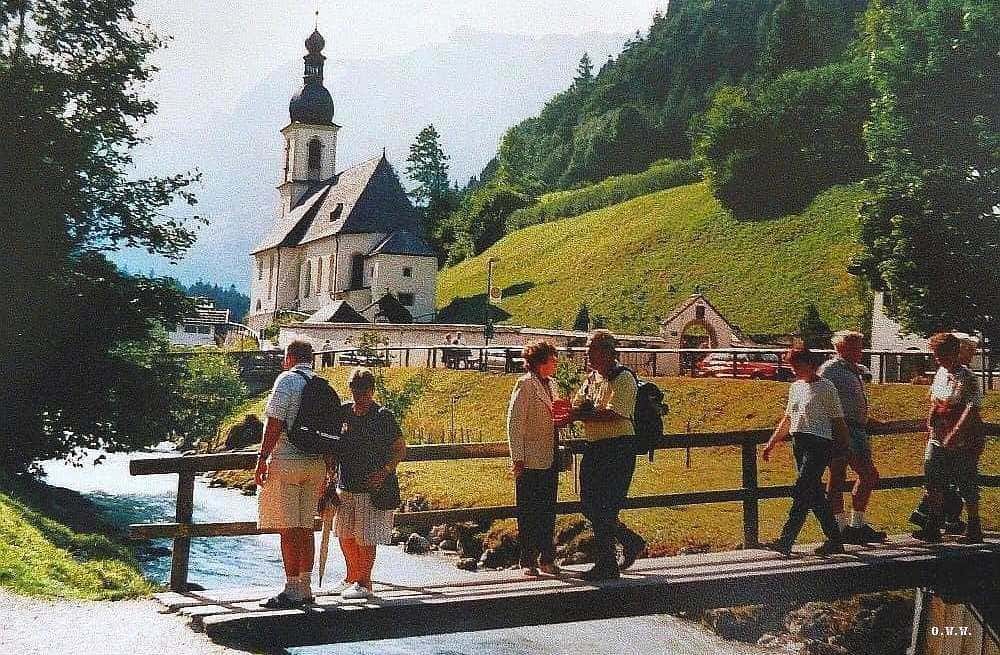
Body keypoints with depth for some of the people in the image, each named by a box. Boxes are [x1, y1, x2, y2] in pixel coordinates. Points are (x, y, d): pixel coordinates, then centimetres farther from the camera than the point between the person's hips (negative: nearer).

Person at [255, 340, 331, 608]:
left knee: (289, 529, -4)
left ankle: (292, 591, -4)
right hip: (315, 463, 7)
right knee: (305, 528, 12)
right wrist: (325, 472, 21)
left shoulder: (287, 380, -6)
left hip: (286, 462, -7)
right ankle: (305, 588, 18)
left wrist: (262, 459, -11)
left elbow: (275, 423, -14)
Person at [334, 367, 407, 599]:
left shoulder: (383, 417, -9)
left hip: (373, 488, -5)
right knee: (345, 534, 14)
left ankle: (364, 582, 11)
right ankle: (352, 577, 32)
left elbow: (400, 450, -5)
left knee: (366, 537, -2)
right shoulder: (344, 413, 4)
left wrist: (384, 471, -18)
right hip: (346, 484, 6)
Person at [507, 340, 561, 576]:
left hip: (550, 458, 8)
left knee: (548, 510, 11)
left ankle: (547, 559, 19)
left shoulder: (550, 384, 14)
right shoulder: (525, 384, -10)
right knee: (528, 512, 0)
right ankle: (528, 561, 6)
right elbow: (515, 422, -13)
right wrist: (517, 457, -16)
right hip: (531, 459, -8)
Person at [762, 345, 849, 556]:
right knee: (815, 495, 10)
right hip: (799, 443, 8)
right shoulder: (795, 387, 14)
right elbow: (788, 418, 23)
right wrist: (772, 442, 21)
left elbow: (838, 420, -4)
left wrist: (845, 445, -4)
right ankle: (835, 541, 19)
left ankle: (786, 541, -17)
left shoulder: (826, 387, -6)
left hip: (819, 443, -8)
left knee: (801, 493, -14)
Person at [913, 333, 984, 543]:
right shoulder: (940, 373, 11)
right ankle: (933, 528, 10)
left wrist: (954, 434, -27)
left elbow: (972, 409, -22)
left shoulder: (967, 379, -13)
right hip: (938, 439, 7)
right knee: (933, 484, 4)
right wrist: (930, 427, 15)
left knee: (967, 486, 3)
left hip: (963, 442, -7)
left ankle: (974, 530, 15)